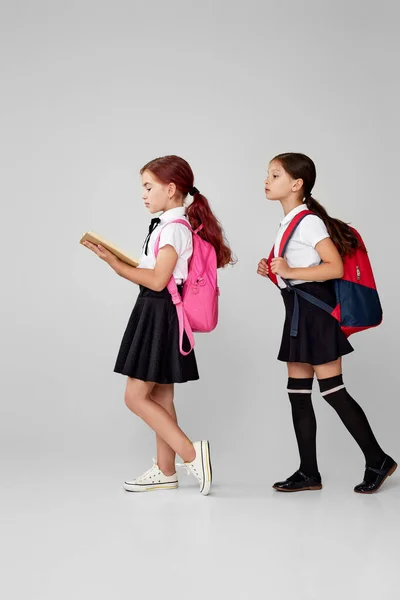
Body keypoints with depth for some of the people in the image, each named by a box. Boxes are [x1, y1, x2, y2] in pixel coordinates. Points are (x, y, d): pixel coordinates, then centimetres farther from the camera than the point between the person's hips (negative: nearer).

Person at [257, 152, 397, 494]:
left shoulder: (308, 221, -14)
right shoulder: (289, 222, 16)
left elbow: (335, 268, -22)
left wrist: (290, 271, -24)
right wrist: (271, 271, 8)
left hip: (315, 310, -10)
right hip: (299, 312, 10)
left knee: (332, 390, -6)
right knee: (298, 393, 8)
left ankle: (378, 461, 7)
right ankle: (309, 473, 14)